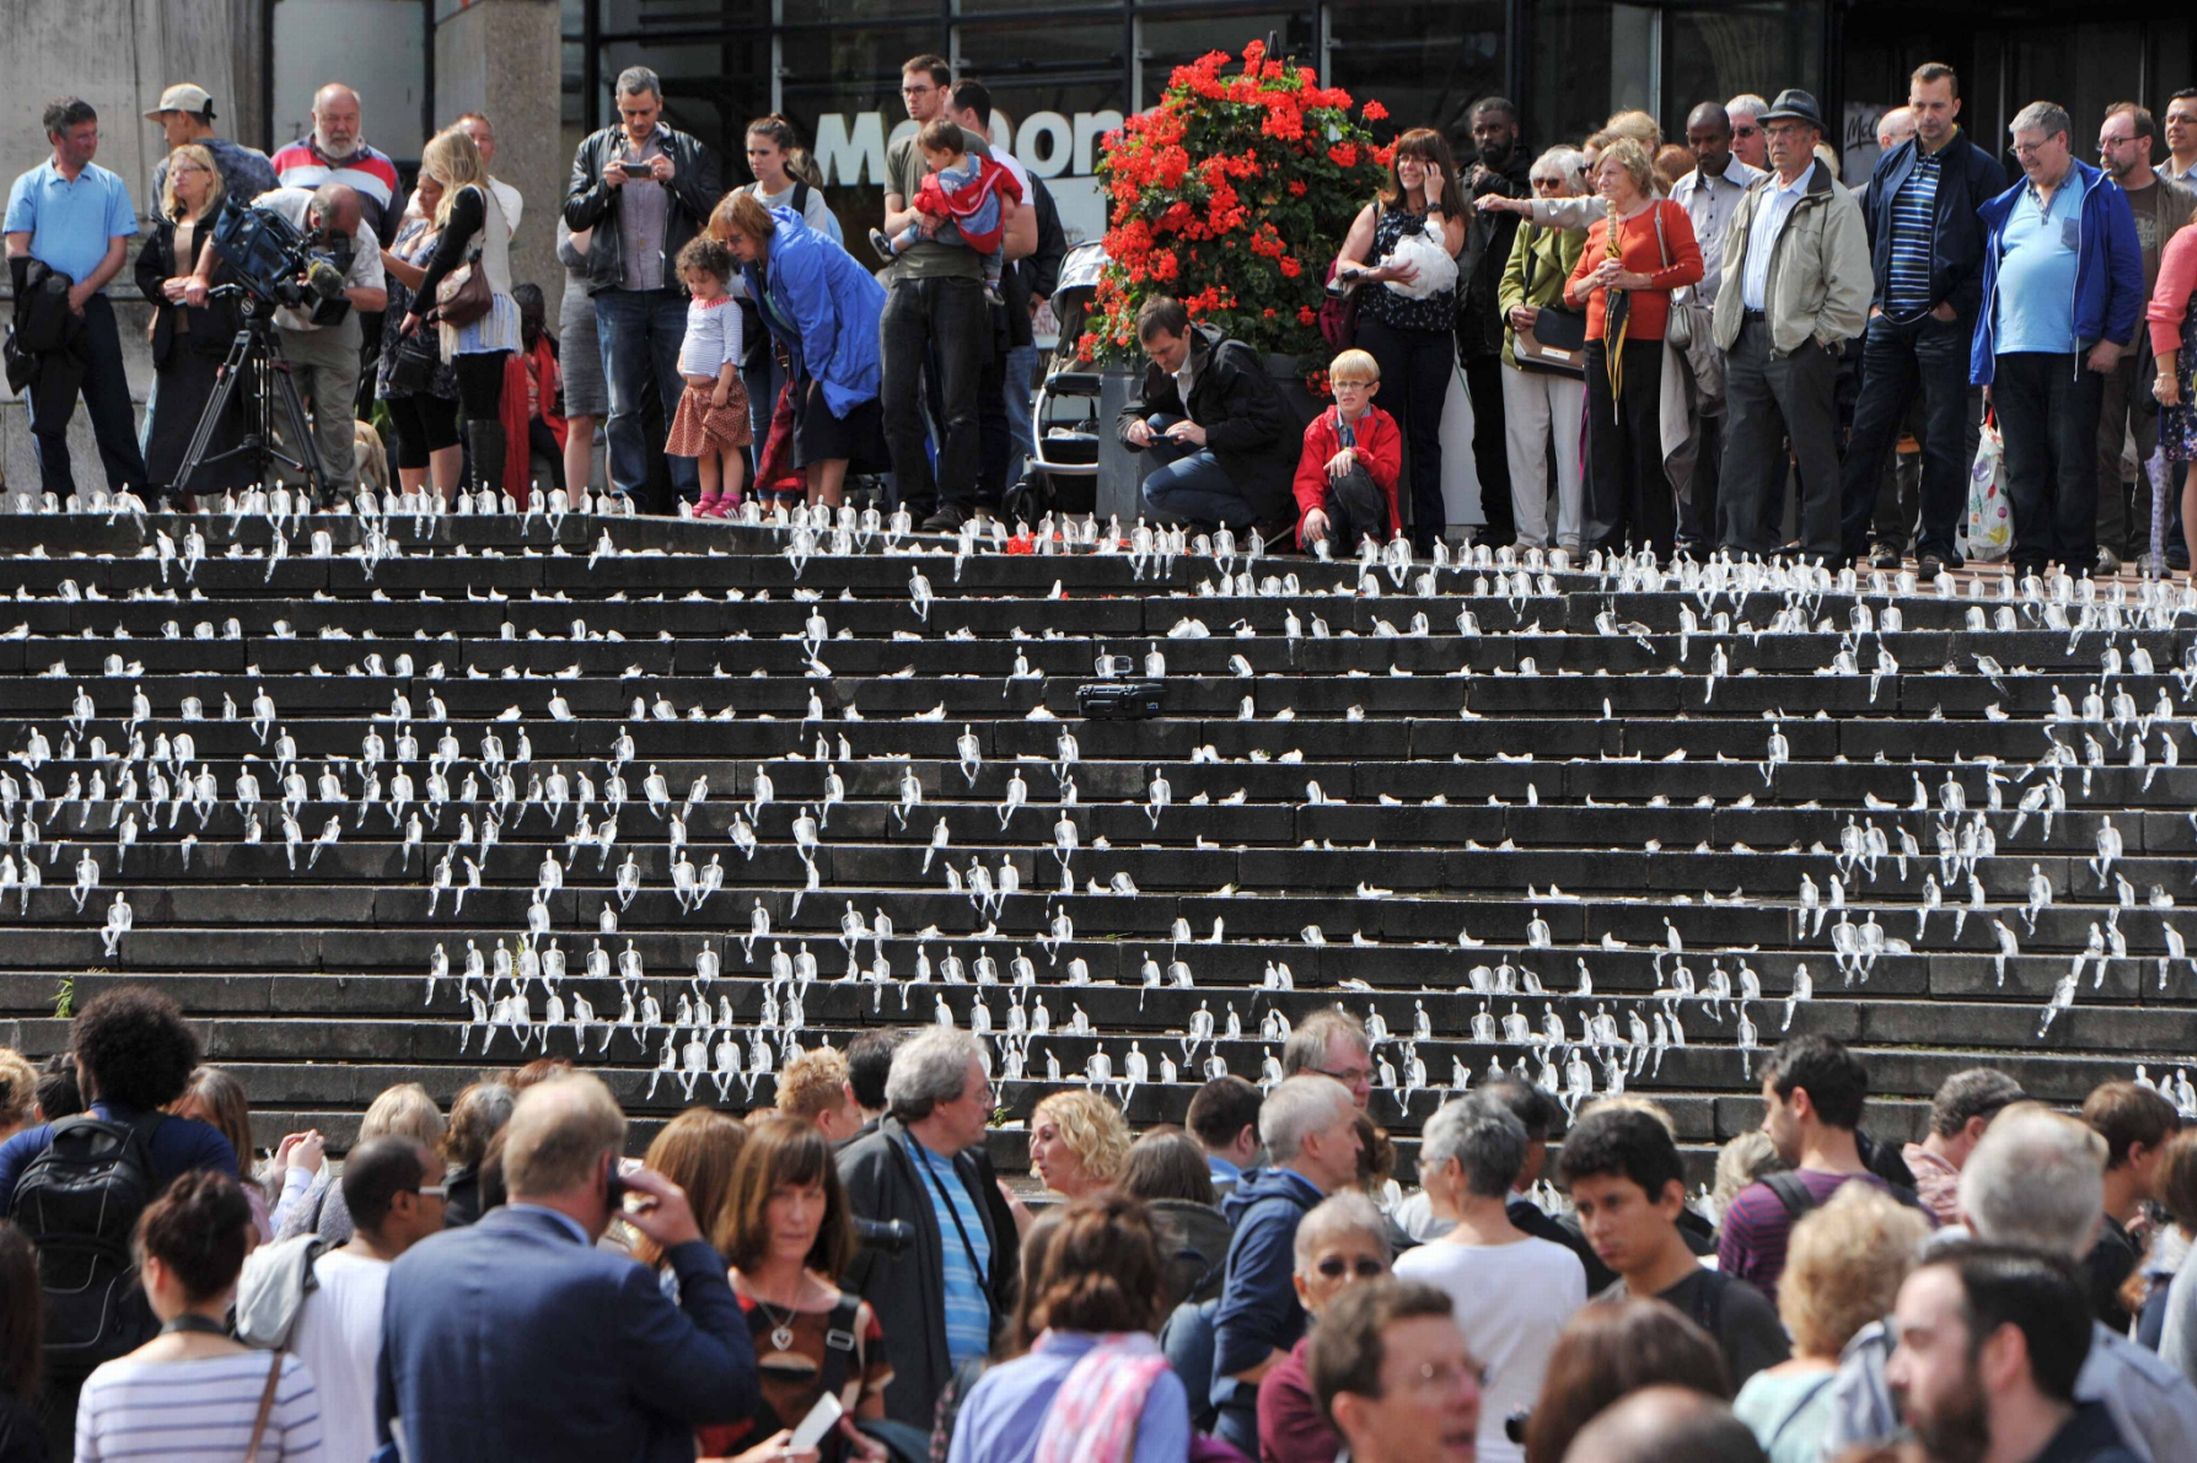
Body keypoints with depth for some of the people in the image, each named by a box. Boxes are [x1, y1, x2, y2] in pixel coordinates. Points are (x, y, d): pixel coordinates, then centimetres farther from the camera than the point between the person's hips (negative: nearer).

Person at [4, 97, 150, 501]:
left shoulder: (110, 186, 11)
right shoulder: (29, 186, 9)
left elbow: (118, 251, 4)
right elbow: (17, 251, 2)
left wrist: (81, 291, -10)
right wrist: (51, 294, -11)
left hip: (93, 306, 0)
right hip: (45, 316, 0)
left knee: (113, 409, -5)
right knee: (48, 415, 1)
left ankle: (133, 494, -6)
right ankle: (58, 497, 5)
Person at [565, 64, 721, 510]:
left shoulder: (689, 151, 8)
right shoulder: (595, 149, 12)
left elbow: (714, 213, 2)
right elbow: (574, 215, 8)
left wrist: (676, 179, -12)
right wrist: (605, 185, -9)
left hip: (674, 291, -1)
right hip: (617, 292, 1)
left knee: (682, 401, -3)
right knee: (622, 408, 1)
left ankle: (689, 493, -1)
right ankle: (628, 495, 4)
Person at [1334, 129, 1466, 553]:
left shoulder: (1451, 216, 13)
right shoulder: (1378, 211, 12)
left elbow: (1445, 250, -9)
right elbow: (1343, 266, 4)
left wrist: (1433, 201, -2)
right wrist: (1379, 274, -15)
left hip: (1434, 334, 1)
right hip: (1383, 326, -1)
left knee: (1425, 434, 1)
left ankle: (1429, 534, 1)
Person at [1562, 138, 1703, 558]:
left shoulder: (1665, 214, 3)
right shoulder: (1599, 228, 22)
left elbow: (1692, 268, -8)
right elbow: (1571, 291, 20)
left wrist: (1636, 280, -12)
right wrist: (1596, 279, -1)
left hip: (1648, 342, -6)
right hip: (1602, 343, 6)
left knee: (1648, 441, -6)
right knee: (1604, 443, 3)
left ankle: (1655, 544, -3)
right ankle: (1601, 541, 5)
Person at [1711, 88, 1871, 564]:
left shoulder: (1835, 206, -6)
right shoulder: (1755, 198, 18)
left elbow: (1851, 288, -10)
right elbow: (1731, 268, 25)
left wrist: (1820, 335, -12)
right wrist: (1729, 327, 15)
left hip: (1800, 342, -7)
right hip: (1748, 341, 7)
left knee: (1814, 453, -3)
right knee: (1744, 452, 6)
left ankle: (1822, 553, 1)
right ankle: (1743, 547, 11)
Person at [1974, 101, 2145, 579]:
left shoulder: (2101, 197, 3)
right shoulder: (2009, 204, 17)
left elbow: (2129, 275, 1)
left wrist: (2113, 339, -8)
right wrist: (1984, 361, 12)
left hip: (2074, 355, -5)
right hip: (2013, 355, 5)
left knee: (2074, 463, -4)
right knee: (2023, 466, 4)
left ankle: (2077, 564, -1)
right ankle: (2028, 562, 8)